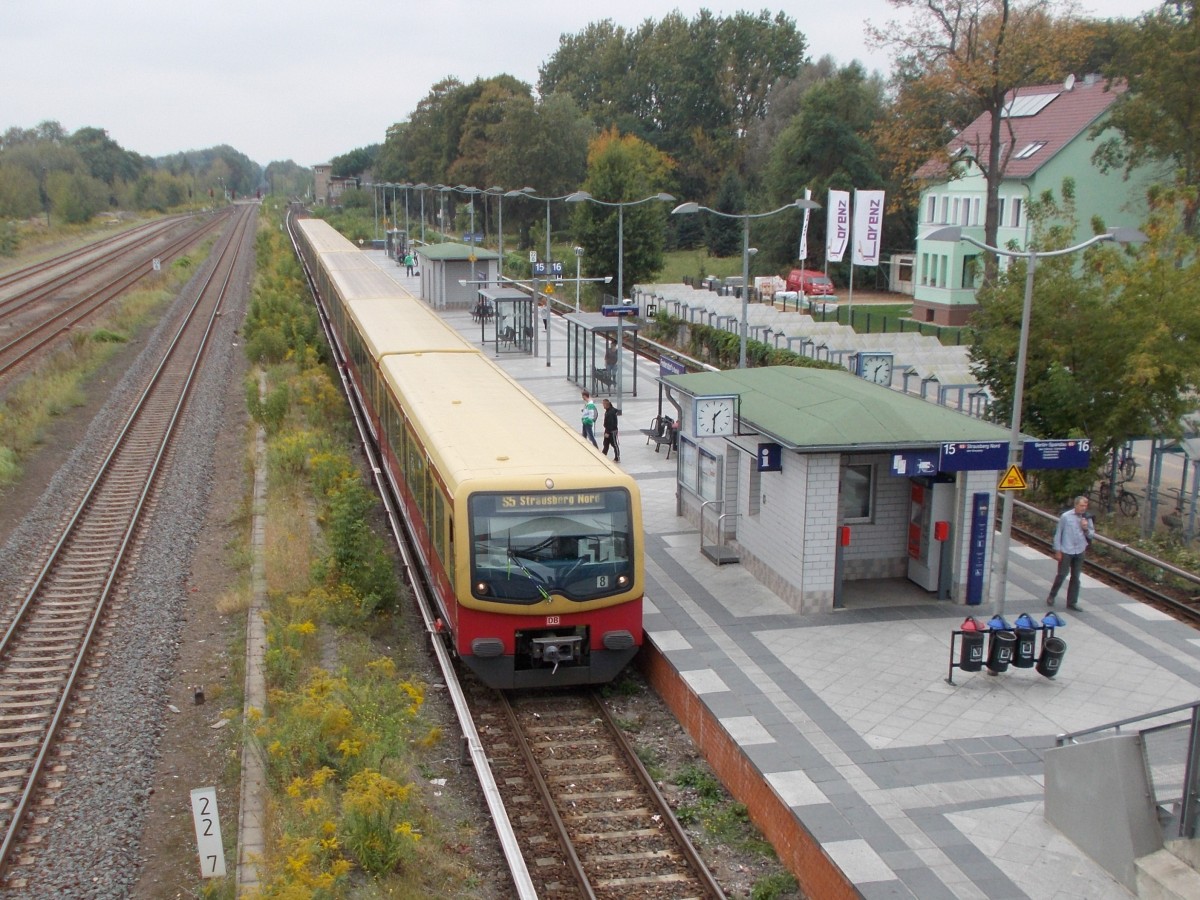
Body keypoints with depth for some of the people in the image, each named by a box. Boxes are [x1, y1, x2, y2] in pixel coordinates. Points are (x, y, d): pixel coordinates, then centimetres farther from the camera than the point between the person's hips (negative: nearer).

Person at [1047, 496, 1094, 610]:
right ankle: (1051, 596, 23)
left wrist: (1086, 529, -12)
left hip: (1079, 552, 4)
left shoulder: (1087, 518, 2)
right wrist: (1057, 551, -6)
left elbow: (1092, 535, 10)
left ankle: (1072, 602, 18)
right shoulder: (1066, 516, -9)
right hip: (1066, 551, -4)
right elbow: (1058, 534, -4)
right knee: (1062, 575, 2)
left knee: (1075, 578, 9)